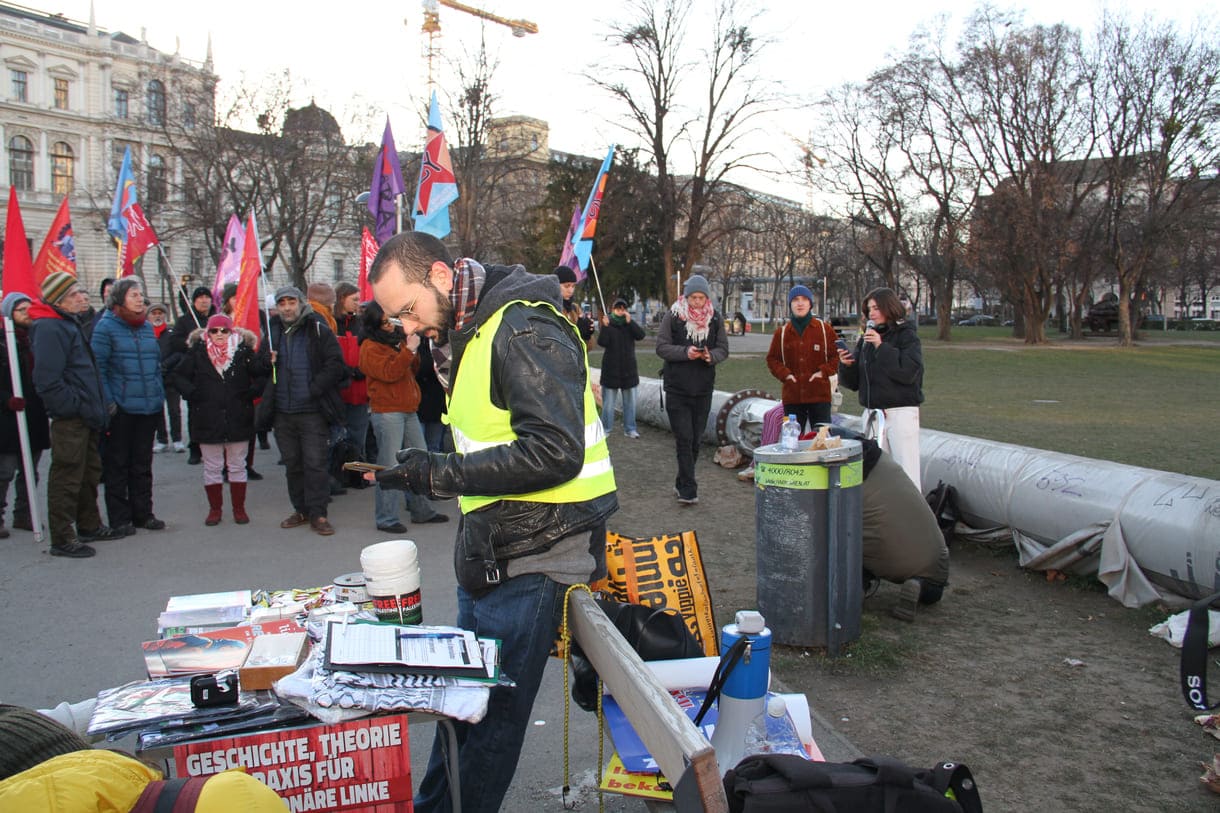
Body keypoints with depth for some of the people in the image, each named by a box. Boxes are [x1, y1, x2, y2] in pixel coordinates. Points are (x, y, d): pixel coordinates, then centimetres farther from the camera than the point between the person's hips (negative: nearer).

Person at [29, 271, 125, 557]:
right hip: (68, 418, -10)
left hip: (85, 416, 10)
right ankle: (62, 539, 6)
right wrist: (74, 407, -20)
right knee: (67, 478, -3)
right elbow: (48, 380, -24)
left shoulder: (72, 323, 16)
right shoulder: (49, 329, -16)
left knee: (89, 472, 20)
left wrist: (97, 409, 16)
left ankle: (89, 525, 33)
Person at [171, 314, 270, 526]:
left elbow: (261, 373, 6)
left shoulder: (243, 351, 1)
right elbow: (179, 376, 7)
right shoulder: (197, 353, 1)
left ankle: (239, 508, 18)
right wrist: (192, 394, -7)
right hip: (208, 419, 0)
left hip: (238, 419, 0)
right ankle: (215, 508, 19)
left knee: (237, 466, 8)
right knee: (212, 467, 7)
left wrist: (253, 391, -9)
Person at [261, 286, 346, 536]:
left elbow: (335, 365, -8)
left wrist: (314, 389, -14)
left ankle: (318, 513, 2)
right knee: (292, 464, 12)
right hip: (282, 412, 5)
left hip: (312, 412, -5)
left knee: (315, 463, -5)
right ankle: (301, 510, 24)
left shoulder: (318, 330, -3)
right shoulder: (273, 332, 12)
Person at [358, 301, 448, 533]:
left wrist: (413, 351, 5)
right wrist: (409, 350, -19)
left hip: (408, 410, 8)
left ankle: (421, 510, 22)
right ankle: (386, 519, 2)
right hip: (387, 412, -8)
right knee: (390, 466, -6)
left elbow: (412, 370, 23)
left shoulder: (397, 338, 17)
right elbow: (389, 373, -19)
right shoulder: (370, 348, -8)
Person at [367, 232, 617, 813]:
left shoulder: (522, 330, -19)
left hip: (531, 559, -10)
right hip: (491, 556, 10)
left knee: (492, 713, 5)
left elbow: (555, 450, -28)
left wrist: (440, 475, -24)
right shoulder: (468, 333, 12)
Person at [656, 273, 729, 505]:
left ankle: (682, 484, 25)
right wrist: (685, 352, -22)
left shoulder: (715, 318, 4)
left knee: (696, 440, 10)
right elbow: (661, 347, -6)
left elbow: (723, 349, 5)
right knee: (684, 438, -7)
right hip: (677, 387, -3)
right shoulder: (673, 315, -4)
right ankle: (688, 490, -4)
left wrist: (711, 356, -17)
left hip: (703, 388, 3)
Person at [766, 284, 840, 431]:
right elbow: (772, 359, 13)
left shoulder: (825, 329, 3)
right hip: (792, 397, 2)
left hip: (819, 397, -2)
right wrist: (784, 374, -2)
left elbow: (837, 355, 5)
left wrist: (824, 371, -8)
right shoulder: (782, 333, 8)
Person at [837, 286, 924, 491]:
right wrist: (846, 365, -8)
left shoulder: (906, 335, -3)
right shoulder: (866, 339, 12)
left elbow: (909, 371, -19)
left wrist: (881, 346, -17)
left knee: (907, 474, -5)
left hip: (901, 412, -6)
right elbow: (853, 382, 12)